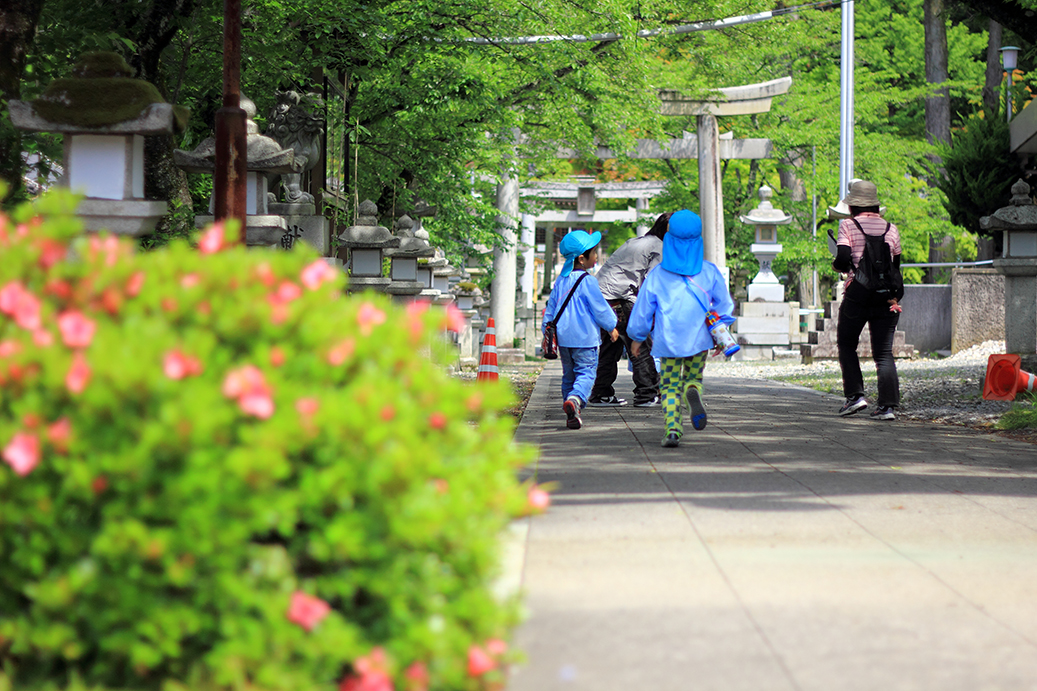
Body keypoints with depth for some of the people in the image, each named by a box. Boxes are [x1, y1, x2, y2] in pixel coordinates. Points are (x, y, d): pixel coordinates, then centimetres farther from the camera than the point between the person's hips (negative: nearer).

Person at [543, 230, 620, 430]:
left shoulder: (561, 280, 9)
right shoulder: (587, 281, -12)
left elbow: (551, 307, 15)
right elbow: (599, 307, -8)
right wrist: (611, 327, 7)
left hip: (563, 337, 6)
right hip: (584, 338, -6)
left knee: (569, 374, 15)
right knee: (586, 371, -6)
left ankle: (571, 416, 14)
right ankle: (575, 399, -33)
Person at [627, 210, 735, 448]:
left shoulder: (656, 276, -3)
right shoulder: (709, 272, -1)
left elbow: (642, 311, 3)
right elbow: (724, 304, 6)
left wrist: (637, 338, 17)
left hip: (668, 340, -1)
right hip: (699, 338, 1)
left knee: (670, 386, 9)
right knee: (694, 377, 18)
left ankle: (672, 428, -9)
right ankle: (693, 393, -17)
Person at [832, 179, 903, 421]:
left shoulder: (848, 226, -2)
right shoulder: (891, 229, 10)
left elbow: (843, 258, -15)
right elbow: (896, 267, 15)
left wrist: (838, 265, 7)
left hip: (857, 294, -3)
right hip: (886, 298, 3)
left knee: (846, 345, 16)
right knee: (884, 353, 4)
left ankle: (855, 395, 5)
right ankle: (888, 405, -6)